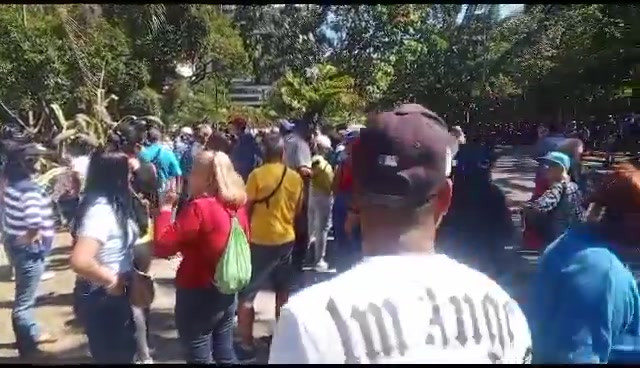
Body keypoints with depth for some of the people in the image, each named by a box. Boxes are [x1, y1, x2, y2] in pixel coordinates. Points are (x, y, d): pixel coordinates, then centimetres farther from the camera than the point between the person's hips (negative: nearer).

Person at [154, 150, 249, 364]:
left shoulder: (199, 207, -22)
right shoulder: (237, 206, 1)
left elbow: (162, 246, -22)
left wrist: (165, 208, -11)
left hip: (198, 294, -7)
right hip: (227, 292, 7)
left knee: (200, 359, 9)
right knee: (225, 355, 21)